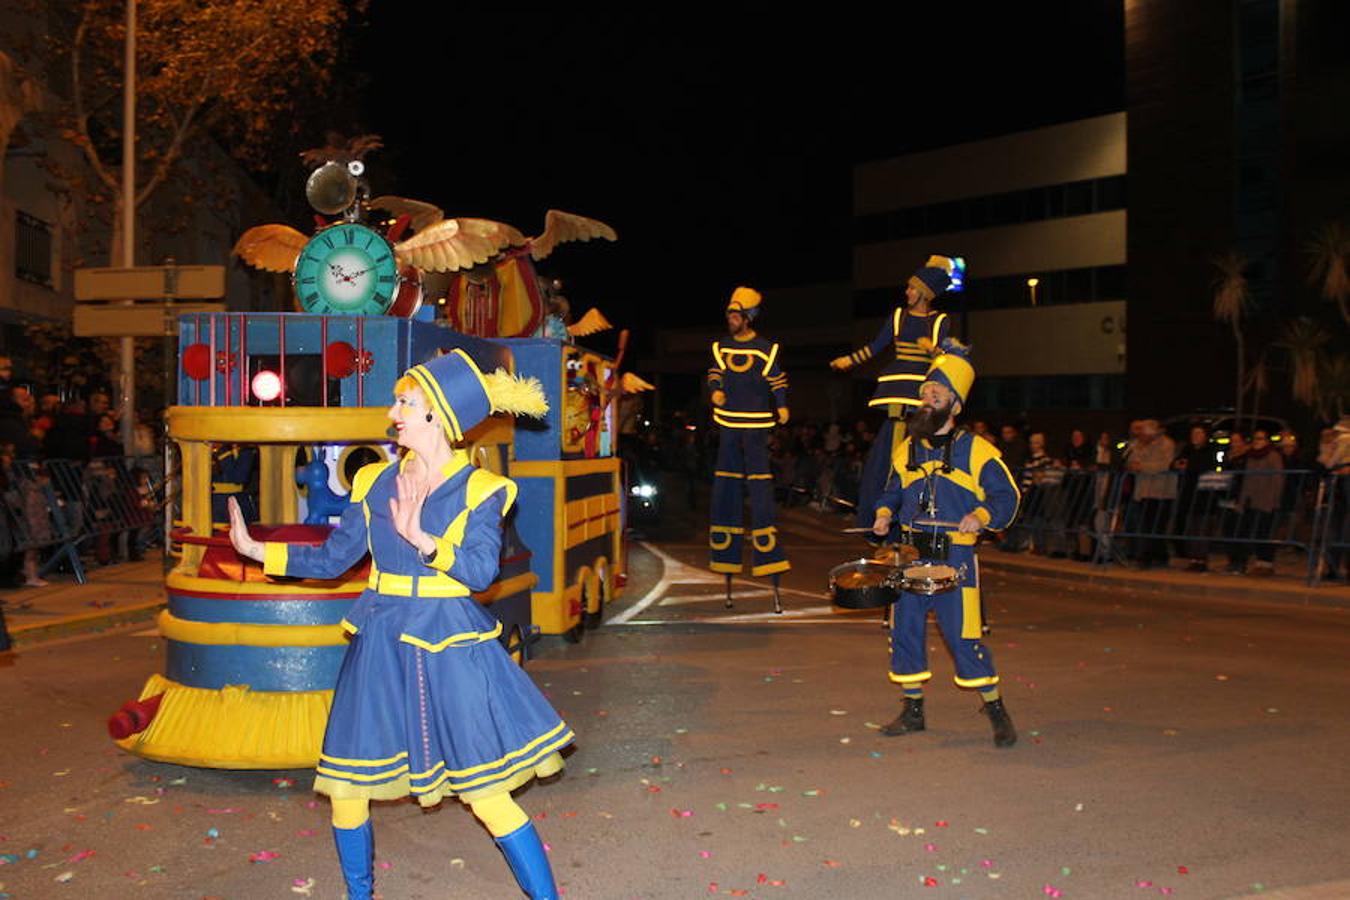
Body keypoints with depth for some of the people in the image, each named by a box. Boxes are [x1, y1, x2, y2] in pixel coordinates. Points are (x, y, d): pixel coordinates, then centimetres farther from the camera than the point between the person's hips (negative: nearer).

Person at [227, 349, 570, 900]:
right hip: (381, 643, 5)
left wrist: (421, 538, -31)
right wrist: (256, 550, 7)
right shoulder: (376, 482, 7)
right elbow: (332, 559, 11)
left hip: (449, 647, -5)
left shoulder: (478, 489, -6)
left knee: (487, 795, -4)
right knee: (346, 787, 9)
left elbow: (481, 570, -19)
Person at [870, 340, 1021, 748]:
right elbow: (893, 492, 25)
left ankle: (997, 712, 8)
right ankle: (913, 710, 21)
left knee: (963, 634, -7)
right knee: (905, 630, 7)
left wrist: (981, 516, -20)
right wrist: (884, 514, 5)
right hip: (910, 555, 5)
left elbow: (1006, 495, -2)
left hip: (955, 556, -5)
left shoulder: (975, 450, -4)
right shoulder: (906, 449, 12)